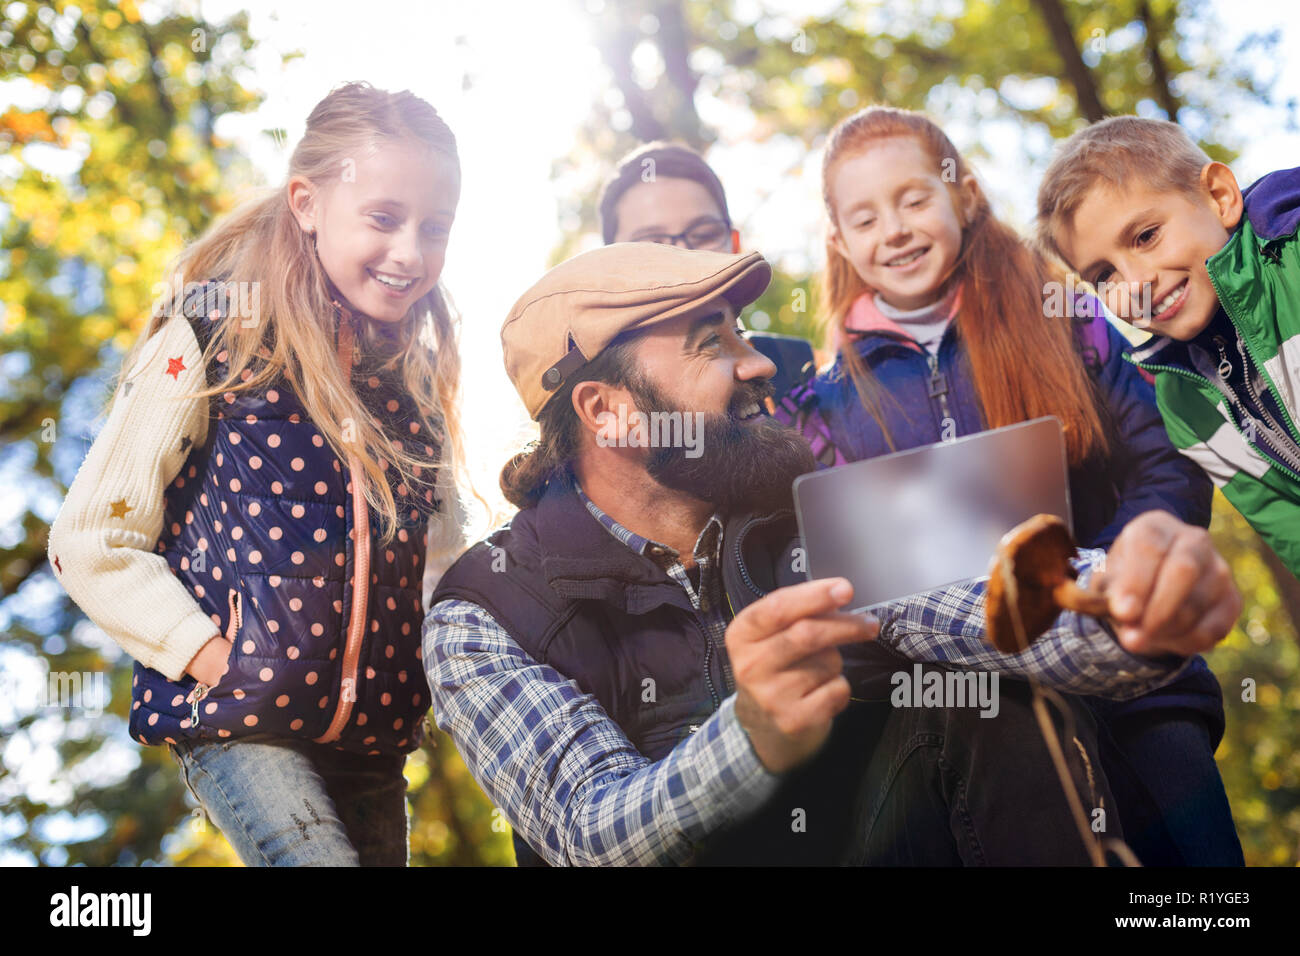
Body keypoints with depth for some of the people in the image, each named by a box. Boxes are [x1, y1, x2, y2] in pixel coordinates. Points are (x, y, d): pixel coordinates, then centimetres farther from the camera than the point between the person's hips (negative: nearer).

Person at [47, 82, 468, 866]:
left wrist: (432, 667, 4)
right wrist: (208, 655, -13)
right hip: (243, 726, -5)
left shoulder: (418, 379, 8)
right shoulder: (217, 343, -7)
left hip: (375, 738, 6)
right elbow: (91, 542, -6)